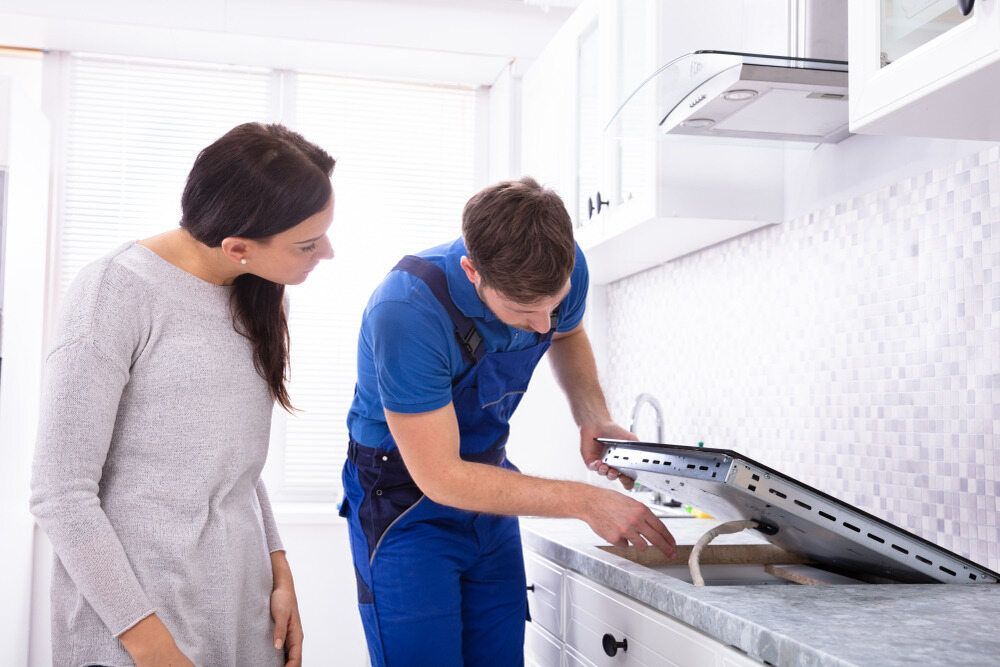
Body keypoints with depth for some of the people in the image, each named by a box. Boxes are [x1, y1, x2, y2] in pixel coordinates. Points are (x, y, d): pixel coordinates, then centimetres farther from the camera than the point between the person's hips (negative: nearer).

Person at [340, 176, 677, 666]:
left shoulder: (562, 268, -14)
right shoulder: (408, 313, -32)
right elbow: (441, 478, -27)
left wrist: (595, 420, -7)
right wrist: (585, 502, -26)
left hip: (486, 484, 5)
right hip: (406, 496, -5)